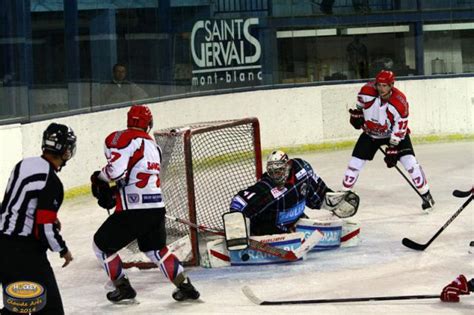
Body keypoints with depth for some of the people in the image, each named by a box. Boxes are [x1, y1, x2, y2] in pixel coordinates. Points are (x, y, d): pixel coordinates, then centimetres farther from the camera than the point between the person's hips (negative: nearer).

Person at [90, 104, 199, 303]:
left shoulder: (125, 138, -8)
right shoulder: (153, 146, 18)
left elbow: (116, 169, -20)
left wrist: (99, 178, 1)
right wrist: (113, 197, 18)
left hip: (134, 211, -7)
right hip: (157, 208, 7)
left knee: (102, 244, 13)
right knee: (156, 249, 27)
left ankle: (123, 287, 16)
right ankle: (185, 286, 22)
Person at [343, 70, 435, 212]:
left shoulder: (400, 103, -30)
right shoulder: (367, 91, -22)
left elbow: (399, 130, -25)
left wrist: (392, 150, -25)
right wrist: (357, 114, 5)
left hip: (394, 133, -3)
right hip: (371, 133, 3)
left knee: (409, 161, -17)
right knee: (355, 163, -2)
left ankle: (426, 195, -4)